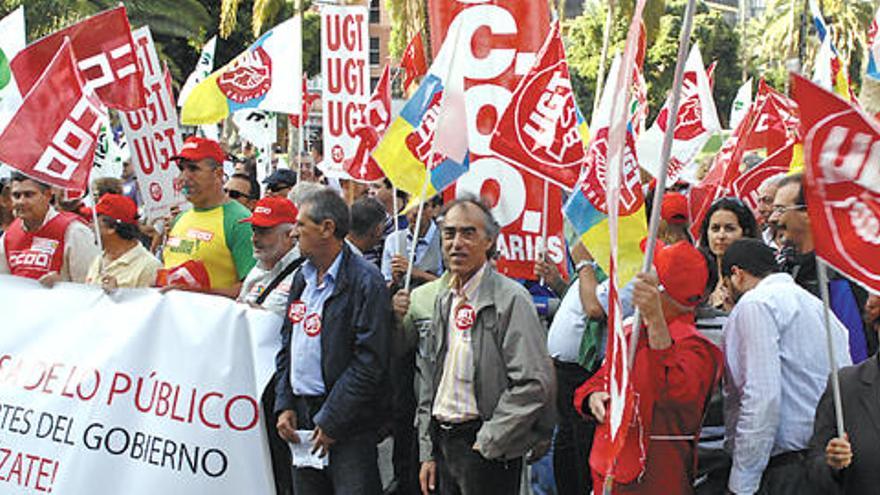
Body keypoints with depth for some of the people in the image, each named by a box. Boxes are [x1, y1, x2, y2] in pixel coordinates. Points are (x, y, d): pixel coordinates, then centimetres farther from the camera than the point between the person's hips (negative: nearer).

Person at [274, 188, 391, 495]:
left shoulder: (365, 282, -12)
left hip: (348, 426, -7)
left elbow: (369, 362, -16)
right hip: (301, 418, 7)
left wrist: (330, 423, -15)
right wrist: (284, 405, 7)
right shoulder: (302, 277, 13)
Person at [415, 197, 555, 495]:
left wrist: (487, 445, -14)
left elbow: (534, 384, -18)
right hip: (442, 442, 6)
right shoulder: (443, 300, 11)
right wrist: (428, 453, 11)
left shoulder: (510, 299, -12)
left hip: (488, 451, -6)